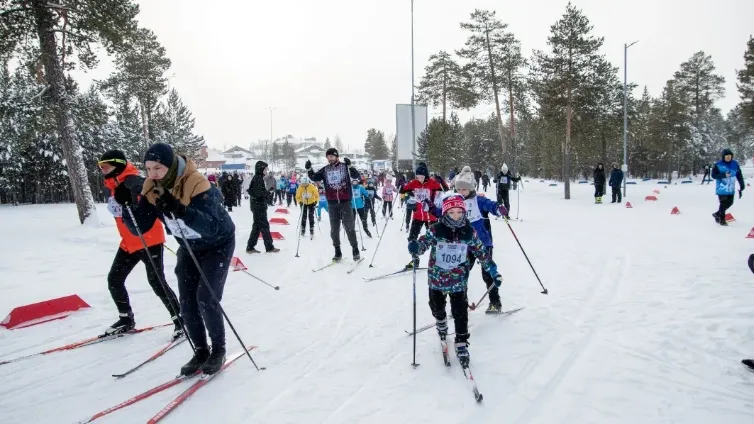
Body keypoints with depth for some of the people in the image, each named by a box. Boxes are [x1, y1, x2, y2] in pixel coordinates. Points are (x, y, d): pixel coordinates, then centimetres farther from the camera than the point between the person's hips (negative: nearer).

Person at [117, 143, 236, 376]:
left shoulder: (197, 184, -33)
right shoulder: (151, 187, -14)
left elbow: (211, 227, -43)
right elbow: (140, 227, -13)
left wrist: (180, 210, -57)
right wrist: (128, 205, -30)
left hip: (218, 244, -6)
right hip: (189, 248, 6)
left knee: (206, 299, -13)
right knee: (187, 303, 1)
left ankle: (218, 349, 8)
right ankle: (201, 351, 17)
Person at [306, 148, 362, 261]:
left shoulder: (345, 166, 0)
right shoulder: (325, 170, 8)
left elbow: (356, 176, -11)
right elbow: (314, 177, 7)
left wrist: (350, 166, -27)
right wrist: (309, 169, -10)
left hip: (345, 202, -3)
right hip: (332, 203, 3)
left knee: (349, 227, 0)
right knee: (334, 229, 7)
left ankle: (355, 250, 11)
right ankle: (337, 252, 17)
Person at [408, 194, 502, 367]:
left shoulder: (469, 232, -9)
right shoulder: (436, 230, -14)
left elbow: (482, 253, -1)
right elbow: (424, 242, -16)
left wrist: (493, 272, -1)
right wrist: (415, 247, -41)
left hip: (458, 280, 0)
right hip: (437, 278, 1)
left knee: (460, 312, 1)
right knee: (437, 308, 20)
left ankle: (461, 344, 17)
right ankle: (441, 323, 53)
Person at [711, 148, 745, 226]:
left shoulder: (735, 164, 2)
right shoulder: (718, 164, -9)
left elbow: (739, 175, 6)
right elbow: (713, 175, -10)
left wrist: (742, 186, 3)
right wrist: (724, 175, -24)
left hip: (731, 189, 5)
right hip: (722, 189, -5)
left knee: (729, 203, 11)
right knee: (723, 204, -2)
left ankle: (717, 214, 31)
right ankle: (722, 219, 14)